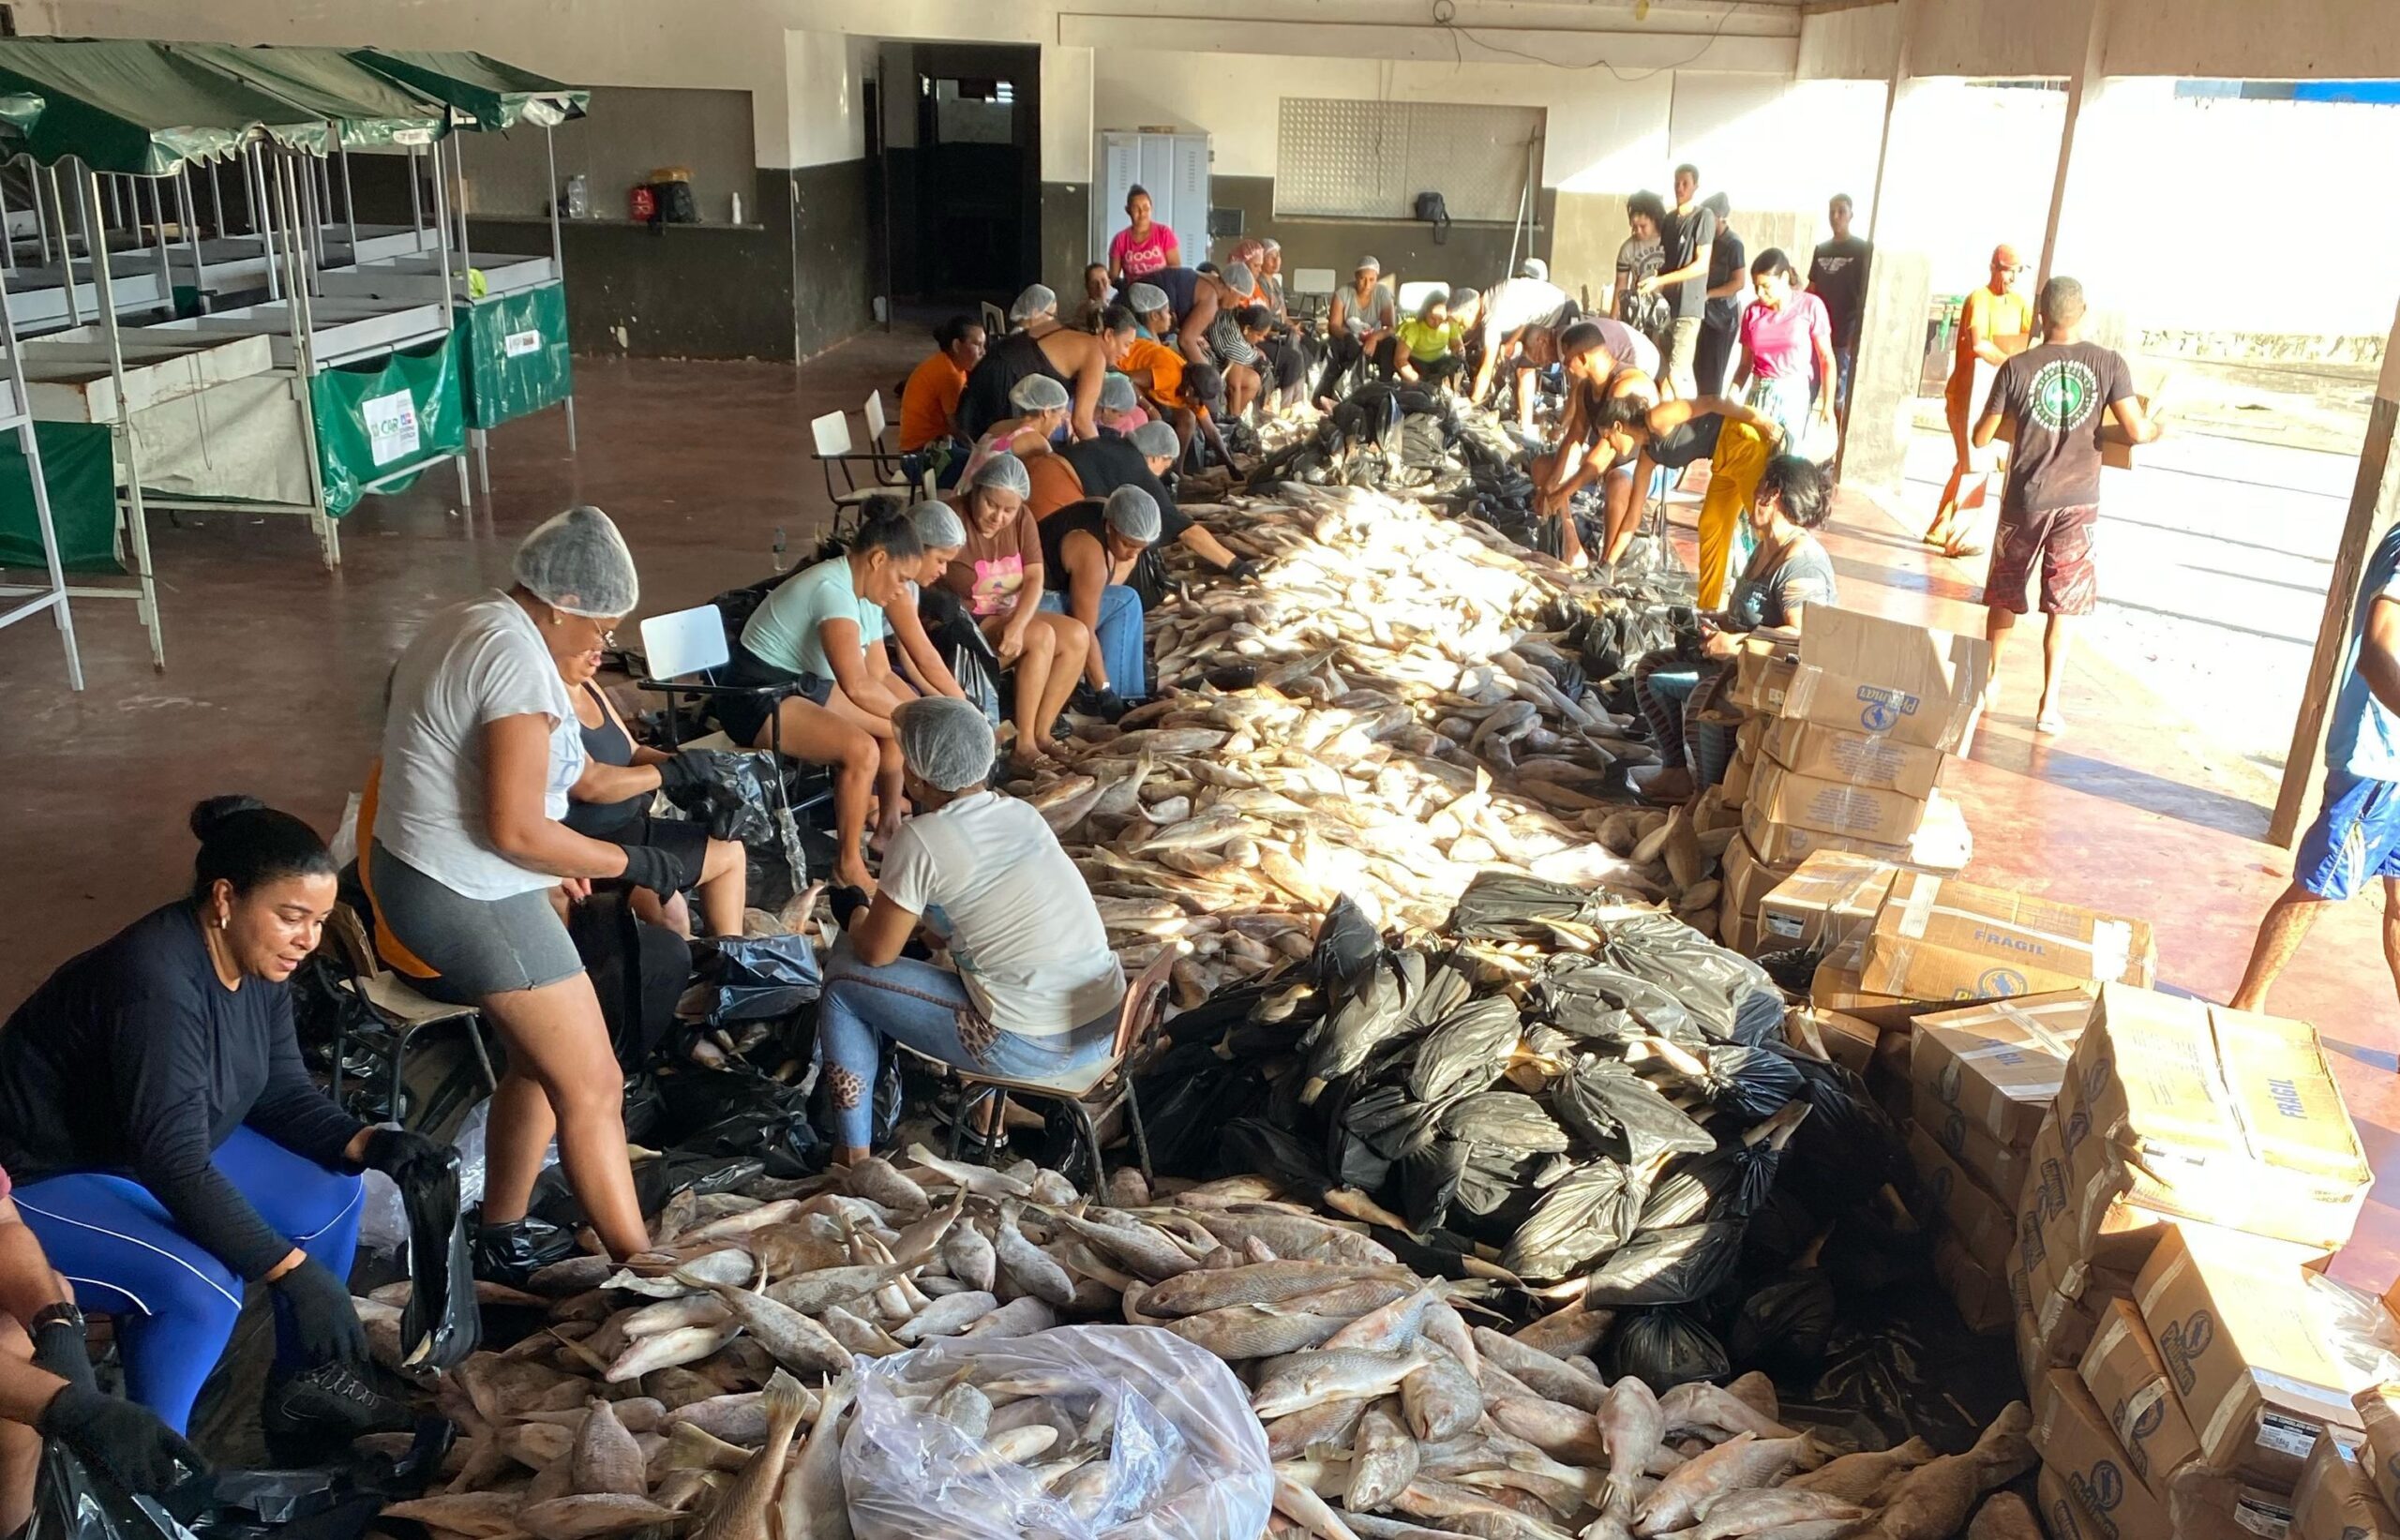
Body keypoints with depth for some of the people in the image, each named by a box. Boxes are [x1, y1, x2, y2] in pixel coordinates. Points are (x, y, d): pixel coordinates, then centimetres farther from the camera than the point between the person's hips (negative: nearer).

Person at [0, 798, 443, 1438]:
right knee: (201, 1288, -29)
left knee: (333, 1194, -1)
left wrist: (367, 1144, -18)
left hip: (161, 1151, 9)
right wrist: (295, 1273, -36)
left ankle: (303, 1385, 15)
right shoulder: (156, 983, -34)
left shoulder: (258, 959, -8)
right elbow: (178, 1167, -35)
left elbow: (283, 1092, 1)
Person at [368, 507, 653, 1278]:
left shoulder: (463, 624, 10)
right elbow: (515, 829, -24)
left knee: (543, 1059, 19)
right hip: (471, 902, -10)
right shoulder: (519, 658, -21)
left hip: (416, 876, 10)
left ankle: (502, 1236, 29)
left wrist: (561, 856, 18)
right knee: (593, 1089, -3)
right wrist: (629, 862, -14)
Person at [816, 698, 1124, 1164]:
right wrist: (909, 913, 27)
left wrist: (856, 925, 19)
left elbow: (877, 952, -2)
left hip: (1033, 1050, -7)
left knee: (844, 977, 9)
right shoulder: (1023, 812, 9)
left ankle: (852, 1155, 17)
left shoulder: (921, 840, -12)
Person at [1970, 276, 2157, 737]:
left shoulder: (2017, 367, -7)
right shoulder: (2110, 363, -6)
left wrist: (1994, 417, 19)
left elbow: (1982, 438, -4)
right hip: (2078, 500, 0)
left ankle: (1990, 680, 32)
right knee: (2063, 604, 5)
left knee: (2005, 594, 18)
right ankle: (2050, 704, 2)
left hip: (2025, 498, 0)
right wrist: (2157, 428, 11)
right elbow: (2136, 431, -12)